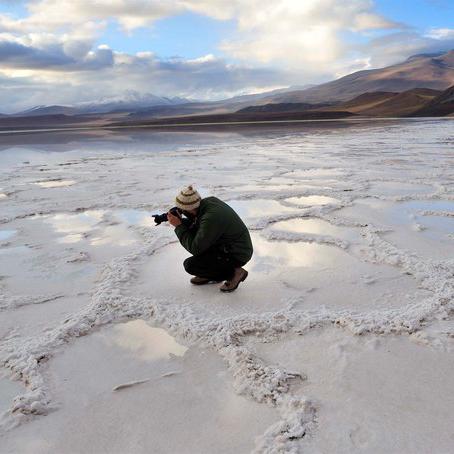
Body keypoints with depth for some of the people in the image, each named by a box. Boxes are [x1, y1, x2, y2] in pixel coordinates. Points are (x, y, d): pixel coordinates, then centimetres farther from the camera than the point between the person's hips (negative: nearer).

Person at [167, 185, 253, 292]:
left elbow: (194, 249, -23)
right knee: (192, 233, 5)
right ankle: (210, 272, 15)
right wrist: (181, 221, -4)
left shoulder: (211, 218, -30)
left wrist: (179, 226, -17)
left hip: (237, 255, -9)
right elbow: (195, 225, 12)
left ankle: (233, 273, -2)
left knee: (189, 265, -13)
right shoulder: (208, 201, -5)